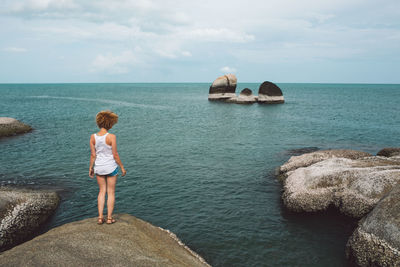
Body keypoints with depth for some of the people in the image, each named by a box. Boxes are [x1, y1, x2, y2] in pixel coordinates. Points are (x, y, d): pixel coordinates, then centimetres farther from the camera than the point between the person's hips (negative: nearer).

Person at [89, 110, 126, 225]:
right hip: (111, 167, -4)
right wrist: (122, 167, -2)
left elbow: (93, 155, -1)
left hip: (99, 167, 4)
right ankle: (109, 218, 15)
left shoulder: (93, 137, -6)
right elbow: (115, 155, -13)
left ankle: (100, 217, 17)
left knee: (102, 191, 17)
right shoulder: (111, 137, -18)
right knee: (111, 192, 9)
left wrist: (91, 167, 12)